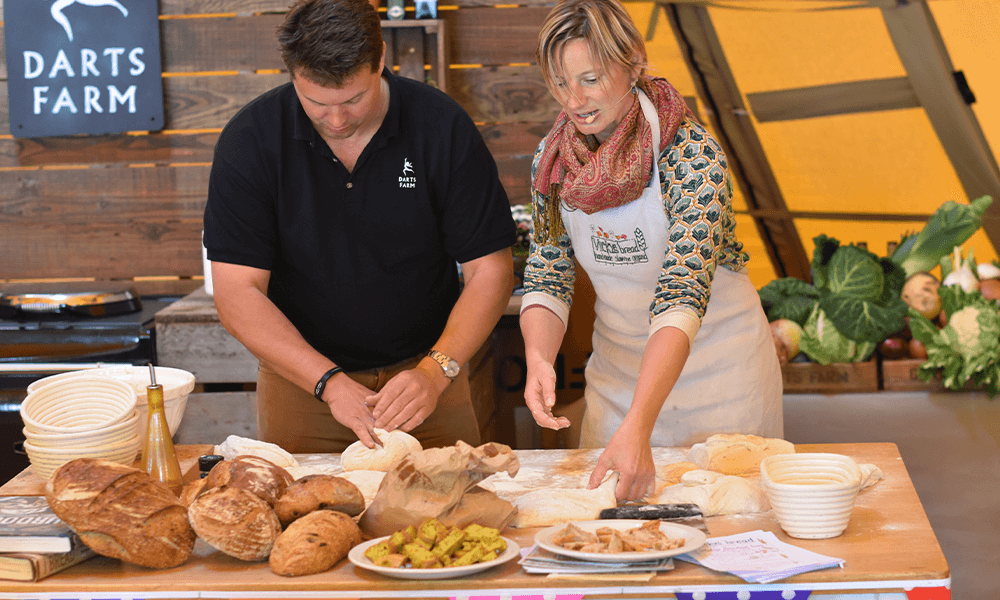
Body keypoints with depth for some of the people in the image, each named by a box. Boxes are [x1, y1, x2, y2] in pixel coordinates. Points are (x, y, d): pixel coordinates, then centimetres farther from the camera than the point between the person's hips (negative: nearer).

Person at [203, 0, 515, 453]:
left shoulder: (442, 128, -12)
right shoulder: (250, 140, -12)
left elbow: (489, 270, -10)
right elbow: (237, 292, -15)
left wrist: (436, 371, -25)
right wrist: (330, 382, -26)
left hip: (422, 370, 0)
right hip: (300, 378, 0)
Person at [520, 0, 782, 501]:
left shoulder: (690, 154, -26)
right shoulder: (551, 158, -8)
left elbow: (682, 296, -36)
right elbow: (547, 279, -3)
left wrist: (638, 427, -47)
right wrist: (538, 359, -26)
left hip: (717, 363, -4)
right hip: (617, 366, 4)